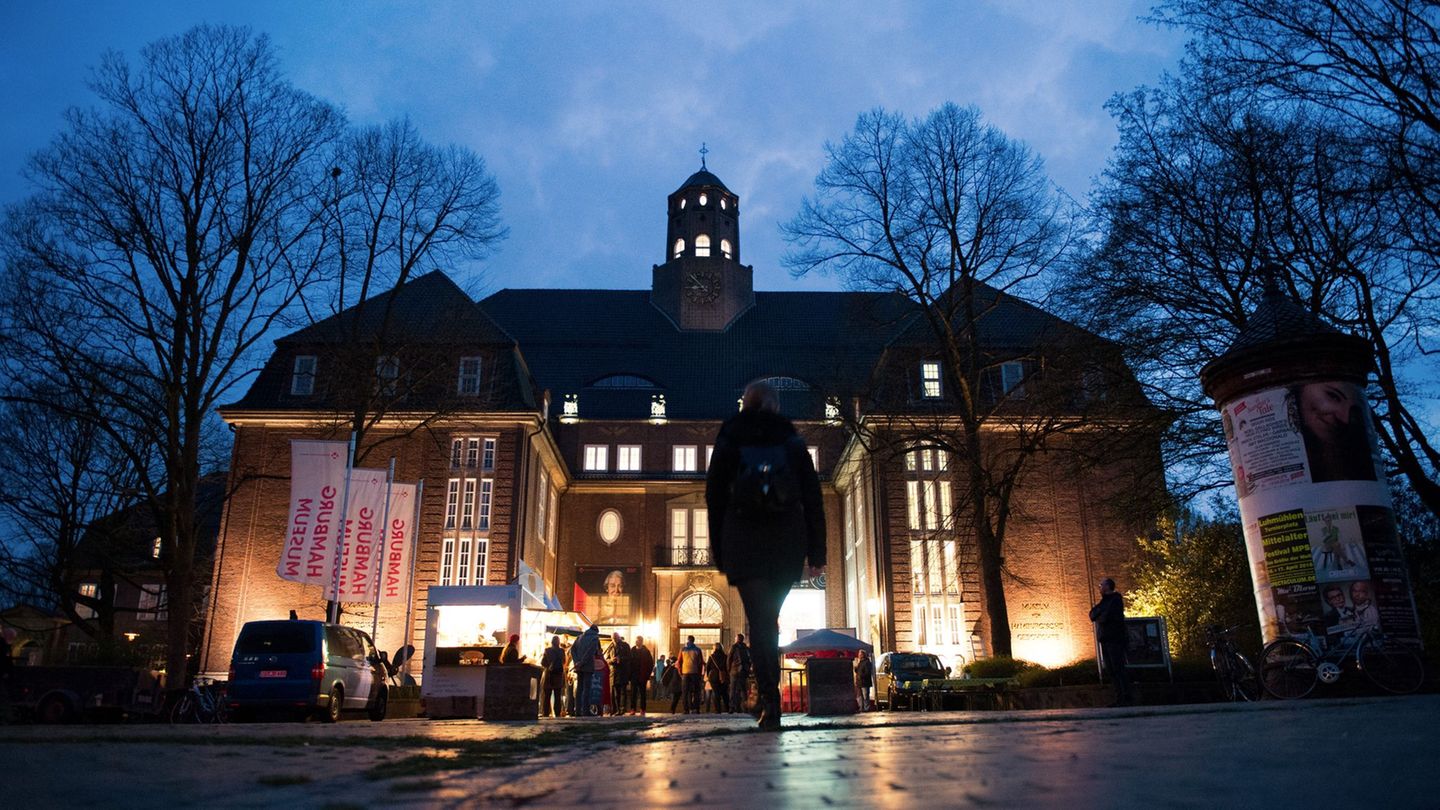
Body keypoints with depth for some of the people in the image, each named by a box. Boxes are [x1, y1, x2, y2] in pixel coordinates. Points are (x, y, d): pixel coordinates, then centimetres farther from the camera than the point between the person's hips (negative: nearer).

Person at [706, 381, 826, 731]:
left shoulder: (729, 437, 9)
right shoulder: (792, 439, 11)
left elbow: (715, 495, 6)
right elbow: (812, 496, 5)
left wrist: (718, 551, 9)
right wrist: (817, 551, 5)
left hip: (744, 539, -1)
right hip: (788, 540, 2)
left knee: (759, 620, -3)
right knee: (770, 617, 15)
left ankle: (770, 704, -13)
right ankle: (767, 695, 13)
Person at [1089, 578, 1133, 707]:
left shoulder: (1115, 600, -7)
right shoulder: (1104, 601, 20)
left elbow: (1105, 617, -16)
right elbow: (1092, 615, 11)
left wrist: (1097, 616, 3)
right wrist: (1098, 609, -7)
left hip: (1115, 639, -8)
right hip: (1105, 640, 8)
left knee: (1118, 669, -10)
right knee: (1111, 670, 5)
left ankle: (1126, 699, -9)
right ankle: (1119, 698, 7)